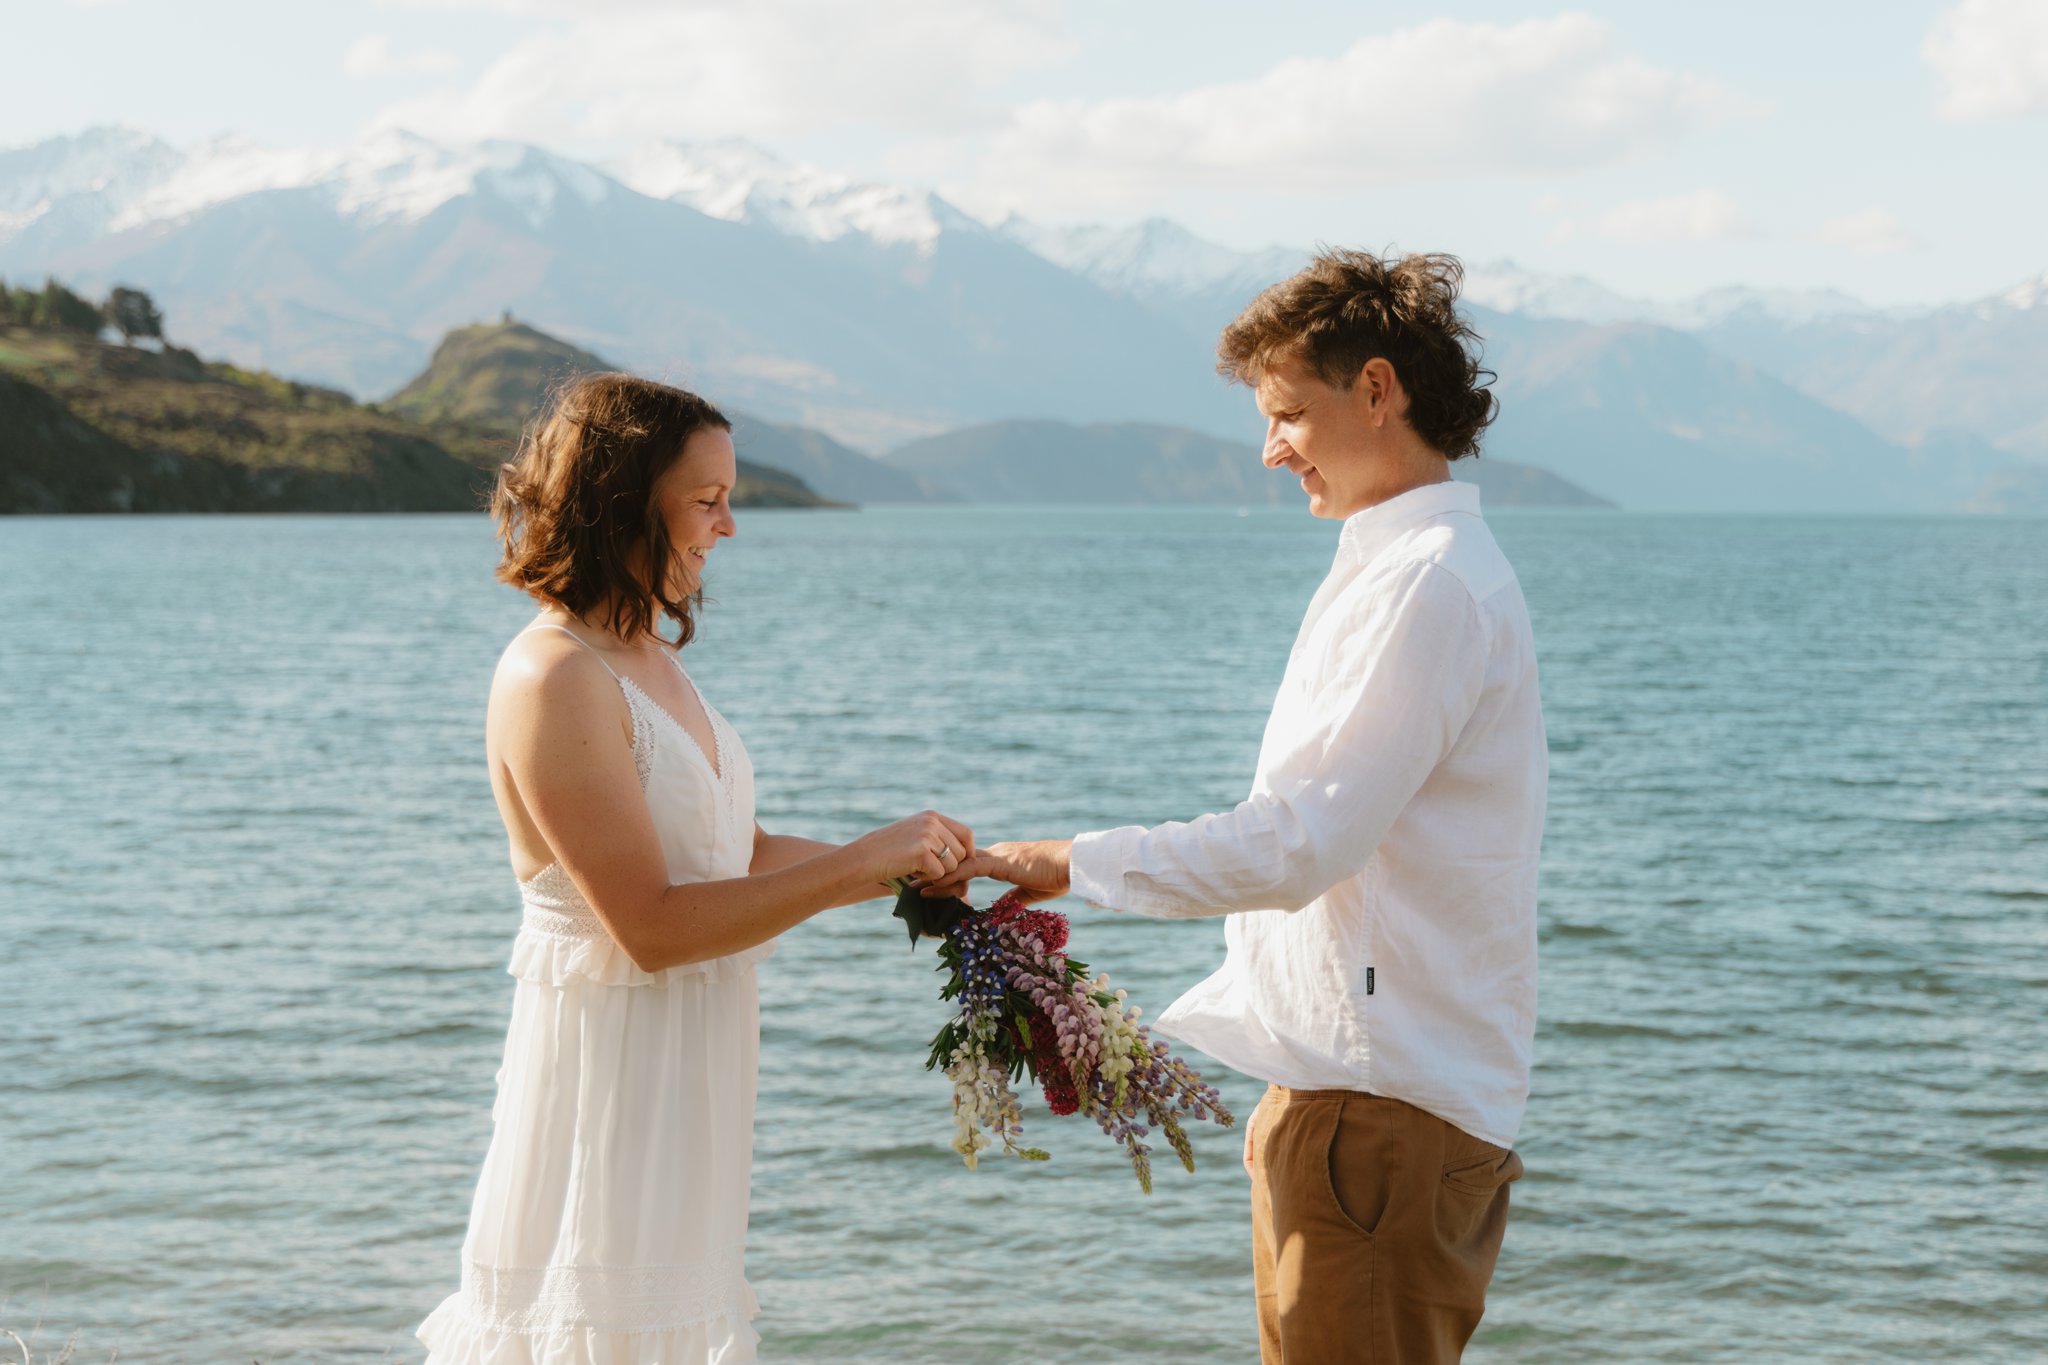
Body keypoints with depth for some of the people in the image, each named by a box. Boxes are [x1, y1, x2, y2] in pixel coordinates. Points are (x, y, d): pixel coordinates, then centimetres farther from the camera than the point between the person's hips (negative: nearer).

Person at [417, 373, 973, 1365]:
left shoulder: (645, 655, 11)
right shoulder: (554, 679, -19)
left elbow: (727, 852, 14)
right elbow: (652, 927, -22)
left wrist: (899, 862, 3)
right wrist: (857, 867, -19)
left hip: (682, 1073, 9)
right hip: (606, 1055, -9)